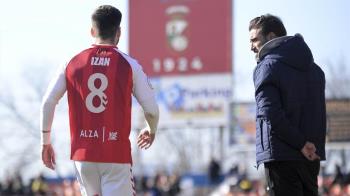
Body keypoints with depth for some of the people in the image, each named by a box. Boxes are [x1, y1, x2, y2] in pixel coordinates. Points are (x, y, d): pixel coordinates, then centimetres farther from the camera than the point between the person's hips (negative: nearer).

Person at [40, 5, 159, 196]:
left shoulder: (73, 63, 5)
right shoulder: (129, 65, -2)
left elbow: (47, 103, 2)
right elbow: (151, 110, -2)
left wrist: (45, 142, 13)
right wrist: (151, 130, 21)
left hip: (82, 152, 4)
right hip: (117, 155, -3)